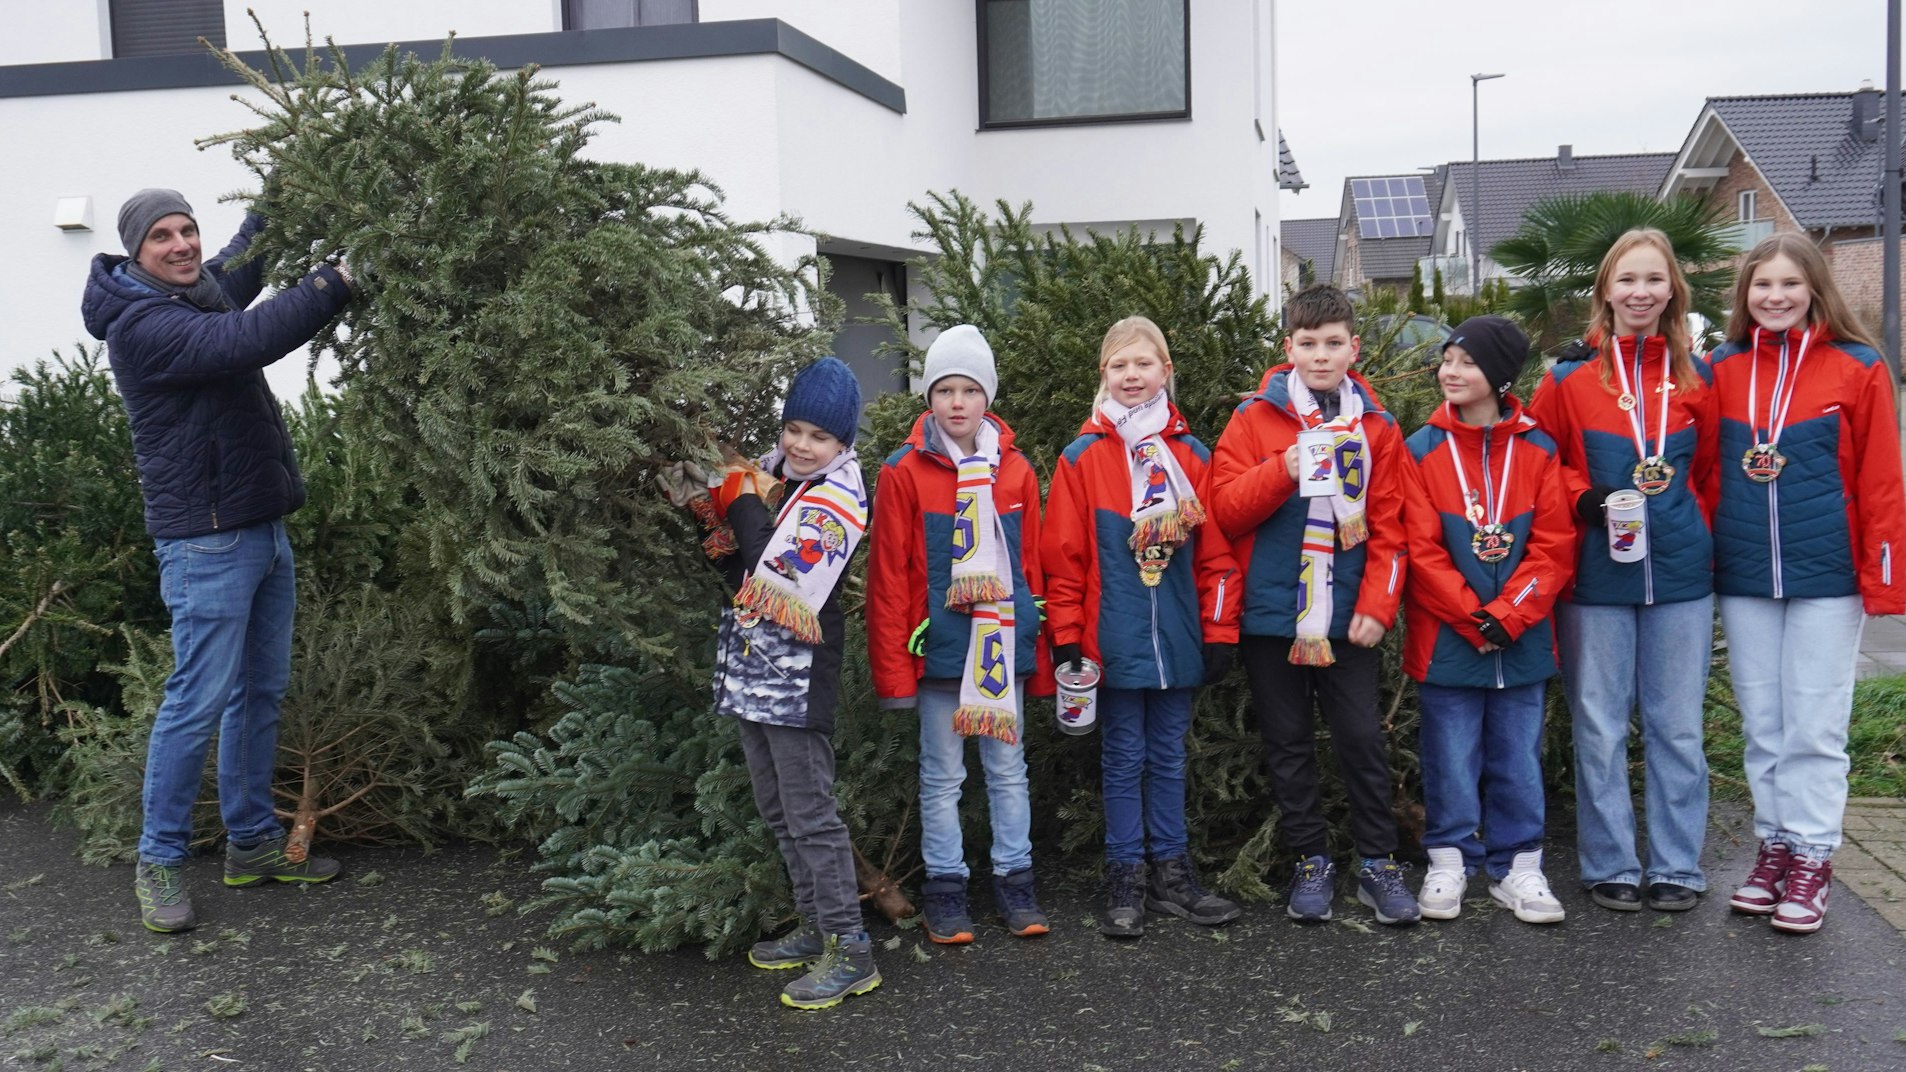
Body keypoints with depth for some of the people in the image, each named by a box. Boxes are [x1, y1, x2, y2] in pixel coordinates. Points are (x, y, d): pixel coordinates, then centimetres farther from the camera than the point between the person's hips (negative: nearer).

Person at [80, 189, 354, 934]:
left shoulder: (202, 292, 11)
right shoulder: (140, 325, -17)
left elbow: (245, 261, 31)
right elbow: (247, 339, -31)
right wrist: (336, 280, -29)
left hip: (263, 528, 9)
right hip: (206, 541, -9)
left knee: (261, 693, 13)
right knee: (198, 702, -5)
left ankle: (252, 842, 23)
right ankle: (159, 860, 8)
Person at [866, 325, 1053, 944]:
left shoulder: (1016, 471, 4)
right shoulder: (905, 472, -4)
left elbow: (1033, 566, 7)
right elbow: (888, 577, -5)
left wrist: (1040, 656, 4)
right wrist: (893, 670, -9)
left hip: (1005, 644, 3)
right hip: (938, 648, -2)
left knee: (1008, 768, 11)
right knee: (942, 774, 8)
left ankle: (1014, 879, 22)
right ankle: (945, 887, 18)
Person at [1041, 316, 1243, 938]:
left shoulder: (1192, 456, 5)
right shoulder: (1082, 458, -2)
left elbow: (1216, 552, 5)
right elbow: (1063, 555, -4)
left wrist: (1220, 631, 1)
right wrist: (1066, 638, -7)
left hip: (1178, 639, 2)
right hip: (1114, 641, -2)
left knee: (1168, 757, 12)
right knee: (1125, 758, 6)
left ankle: (1172, 874, 22)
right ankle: (1126, 882, 15)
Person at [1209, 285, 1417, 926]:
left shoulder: (1376, 428, 4)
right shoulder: (1257, 418, 0)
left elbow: (1388, 528, 2)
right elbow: (1226, 509, -7)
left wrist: (1377, 605, -8)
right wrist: (1285, 470, -21)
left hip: (1347, 617, 0)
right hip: (1272, 613, 0)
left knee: (1363, 738, 3)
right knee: (1288, 744, 8)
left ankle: (1378, 863, 16)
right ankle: (1310, 863, 21)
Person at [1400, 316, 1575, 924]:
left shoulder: (1538, 451, 2)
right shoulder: (1422, 451, -1)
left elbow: (1554, 547, -2)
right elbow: (1421, 549, -6)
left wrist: (1507, 615, -13)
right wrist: (1471, 617, -13)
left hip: (1522, 638, 1)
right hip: (1445, 639, -1)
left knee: (1518, 755, 9)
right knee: (1451, 755, 6)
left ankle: (1516, 866, 21)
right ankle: (1450, 859, 20)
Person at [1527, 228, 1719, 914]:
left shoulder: (1696, 379, 6)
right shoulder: (1570, 377, -1)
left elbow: (1707, 472, 13)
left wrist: (1701, 540, 6)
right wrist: (1581, 499, -12)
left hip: (1680, 573, 2)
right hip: (1597, 575, -2)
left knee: (1677, 724, 8)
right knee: (1600, 727, 5)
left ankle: (1677, 868, 20)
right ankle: (1610, 866, 17)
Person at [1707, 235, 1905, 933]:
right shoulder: (1721, 370, 5)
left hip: (1825, 575, -3)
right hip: (1742, 579, 3)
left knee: (1815, 727, 3)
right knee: (1762, 726, 11)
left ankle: (1811, 860, 13)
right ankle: (1775, 846, 23)